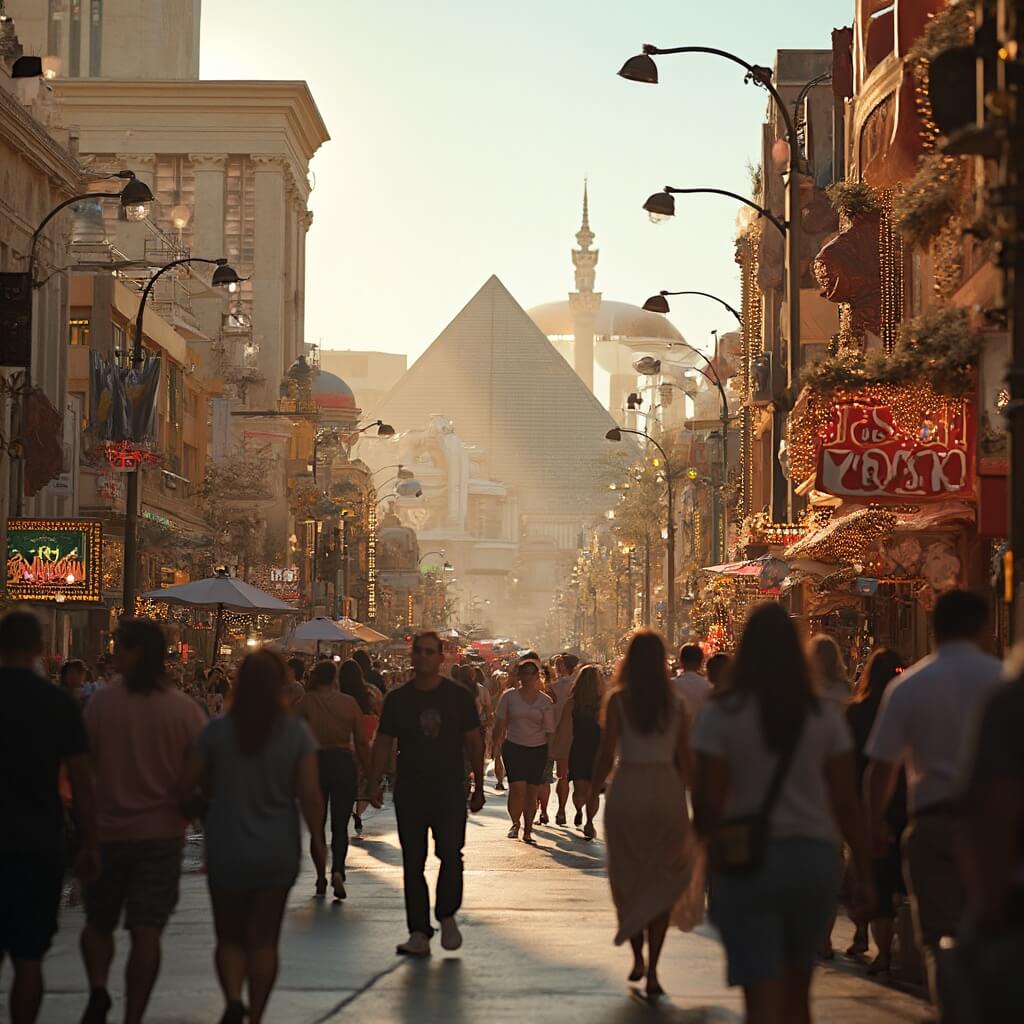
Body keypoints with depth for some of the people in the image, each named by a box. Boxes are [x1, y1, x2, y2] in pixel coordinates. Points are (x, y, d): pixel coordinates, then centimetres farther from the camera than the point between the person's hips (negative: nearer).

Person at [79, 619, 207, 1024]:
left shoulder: (100, 702, -8)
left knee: (98, 921, 17)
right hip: (163, 832, 1)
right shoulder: (185, 709, -4)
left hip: (108, 829, 0)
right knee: (147, 931, 2)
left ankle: (98, 989, -2)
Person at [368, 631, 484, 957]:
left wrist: (478, 786, 7)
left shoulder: (458, 696, 3)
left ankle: (447, 916, 9)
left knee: (451, 854, -13)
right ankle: (419, 933, 7)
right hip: (409, 791, 2)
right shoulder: (398, 699, 5)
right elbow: (383, 744, 8)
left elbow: (473, 742, 8)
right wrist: (374, 783, -2)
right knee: (413, 863, 2)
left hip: (450, 790, -2)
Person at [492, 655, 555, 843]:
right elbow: (500, 725, 7)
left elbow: (550, 731, 4)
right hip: (514, 748, -1)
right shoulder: (509, 697, 3)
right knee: (517, 787, -14)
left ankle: (527, 830, 15)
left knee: (532, 792, 2)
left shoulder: (545, 701, 3)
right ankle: (515, 823, 9)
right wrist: (497, 748, 3)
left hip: (538, 750, 1)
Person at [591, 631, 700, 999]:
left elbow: (607, 754, -7)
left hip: (627, 789, -1)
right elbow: (685, 759, 4)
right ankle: (652, 970, -1)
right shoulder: (676, 704, 2)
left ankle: (638, 958, 16)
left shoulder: (618, 700, -5)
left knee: (627, 879, 16)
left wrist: (594, 788, 9)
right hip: (667, 790, 1)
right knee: (661, 884, 7)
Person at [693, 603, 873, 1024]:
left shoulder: (721, 714, -6)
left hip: (749, 862, -3)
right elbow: (846, 802, 0)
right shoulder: (825, 716, 1)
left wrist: (715, 854, 8)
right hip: (815, 858, 3)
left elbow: (708, 802, -8)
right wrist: (864, 871, 7)